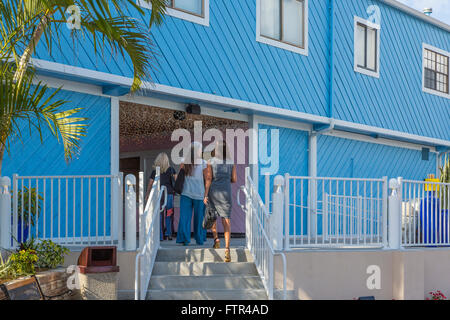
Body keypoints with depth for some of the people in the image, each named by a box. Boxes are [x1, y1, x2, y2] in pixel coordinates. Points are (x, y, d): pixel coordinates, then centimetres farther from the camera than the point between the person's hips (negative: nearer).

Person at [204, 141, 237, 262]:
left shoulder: (211, 162, -3)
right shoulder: (231, 162, 3)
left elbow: (209, 179, -7)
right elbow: (234, 179, 4)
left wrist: (205, 195, -6)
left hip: (213, 191, -1)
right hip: (226, 192, 1)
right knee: (226, 220, -3)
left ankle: (216, 239, 11)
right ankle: (227, 248, -16)